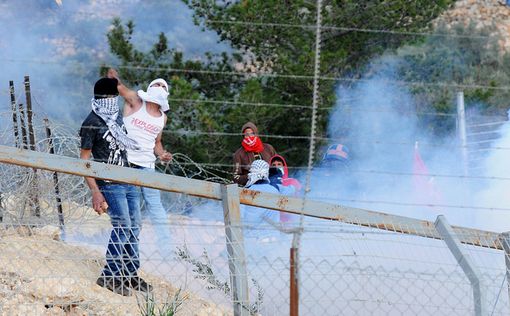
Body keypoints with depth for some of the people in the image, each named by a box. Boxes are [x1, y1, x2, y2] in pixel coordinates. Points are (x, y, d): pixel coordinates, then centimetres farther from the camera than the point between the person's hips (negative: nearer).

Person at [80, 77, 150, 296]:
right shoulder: (92, 123, -11)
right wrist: (95, 192, -19)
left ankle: (130, 274, 18)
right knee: (123, 224, -15)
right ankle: (109, 276, -8)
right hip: (109, 183, -8)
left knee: (134, 225, 9)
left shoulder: (117, 117, 11)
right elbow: (84, 160, -12)